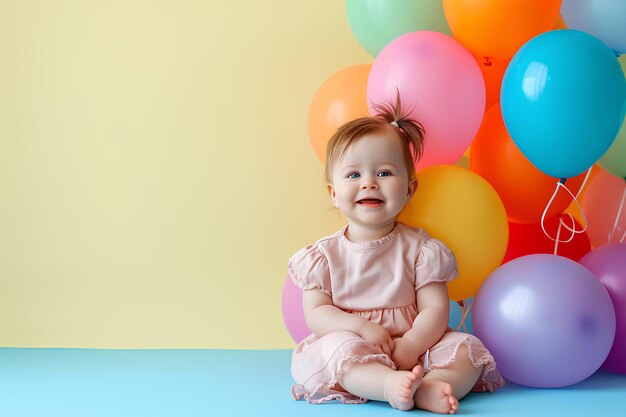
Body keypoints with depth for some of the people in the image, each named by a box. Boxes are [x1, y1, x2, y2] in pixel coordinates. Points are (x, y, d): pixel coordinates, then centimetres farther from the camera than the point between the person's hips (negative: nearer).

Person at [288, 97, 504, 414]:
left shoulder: (420, 248, 2)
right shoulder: (324, 255, 2)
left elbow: (435, 308, -5)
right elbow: (316, 314, -3)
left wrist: (412, 344, -24)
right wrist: (361, 327, -21)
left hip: (411, 349, 2)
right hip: (353, 357, -1)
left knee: (467, 348, -20)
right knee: (336, 347, -32)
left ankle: (423, 390, -46)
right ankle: (392, 385, -52)